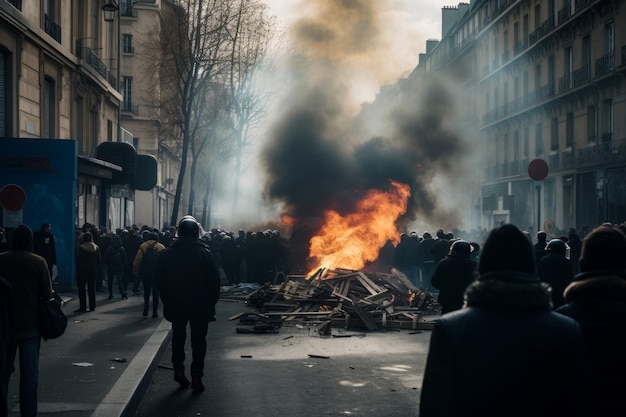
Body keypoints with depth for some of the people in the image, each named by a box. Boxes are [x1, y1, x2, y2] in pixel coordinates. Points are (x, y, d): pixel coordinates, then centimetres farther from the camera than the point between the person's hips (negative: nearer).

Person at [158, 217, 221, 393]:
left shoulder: (166, 254, -2)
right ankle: (196, 377, 1)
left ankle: (179, 370, 12)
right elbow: (215, 281, -7)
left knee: (178, 338, 18)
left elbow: (161, 282, 3)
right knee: (198, 341, 5)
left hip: (176, 305, 2)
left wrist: (167, 303, 12)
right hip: (200, 305, -2)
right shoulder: (205, 253, -10)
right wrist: (212, 303, 4)